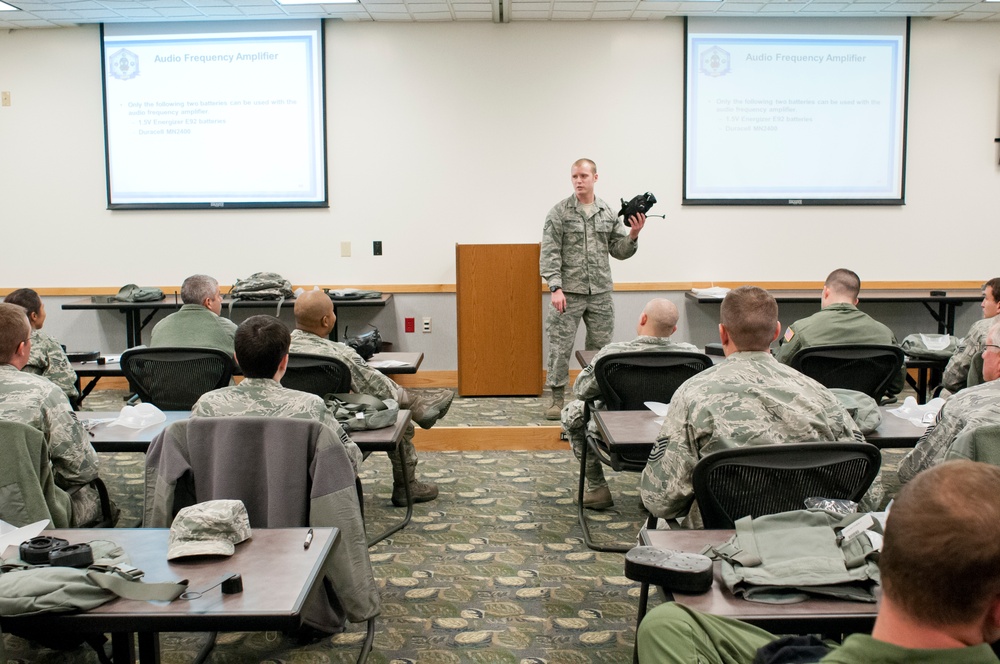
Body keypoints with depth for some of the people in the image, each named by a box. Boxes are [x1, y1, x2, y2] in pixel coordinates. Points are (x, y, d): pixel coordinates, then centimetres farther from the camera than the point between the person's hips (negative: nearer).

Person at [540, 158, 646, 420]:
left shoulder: (608, 213, 8)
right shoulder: (559, 212, -2)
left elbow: (619, 251, 10)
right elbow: (550, 253, -7)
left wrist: (633, 234, -9)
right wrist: (556, 288, -16)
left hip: (601, 293, 3)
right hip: (569, 292, -3)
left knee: (601, 347, 9)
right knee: (560, 346, -1)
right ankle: (557, 398, 10)